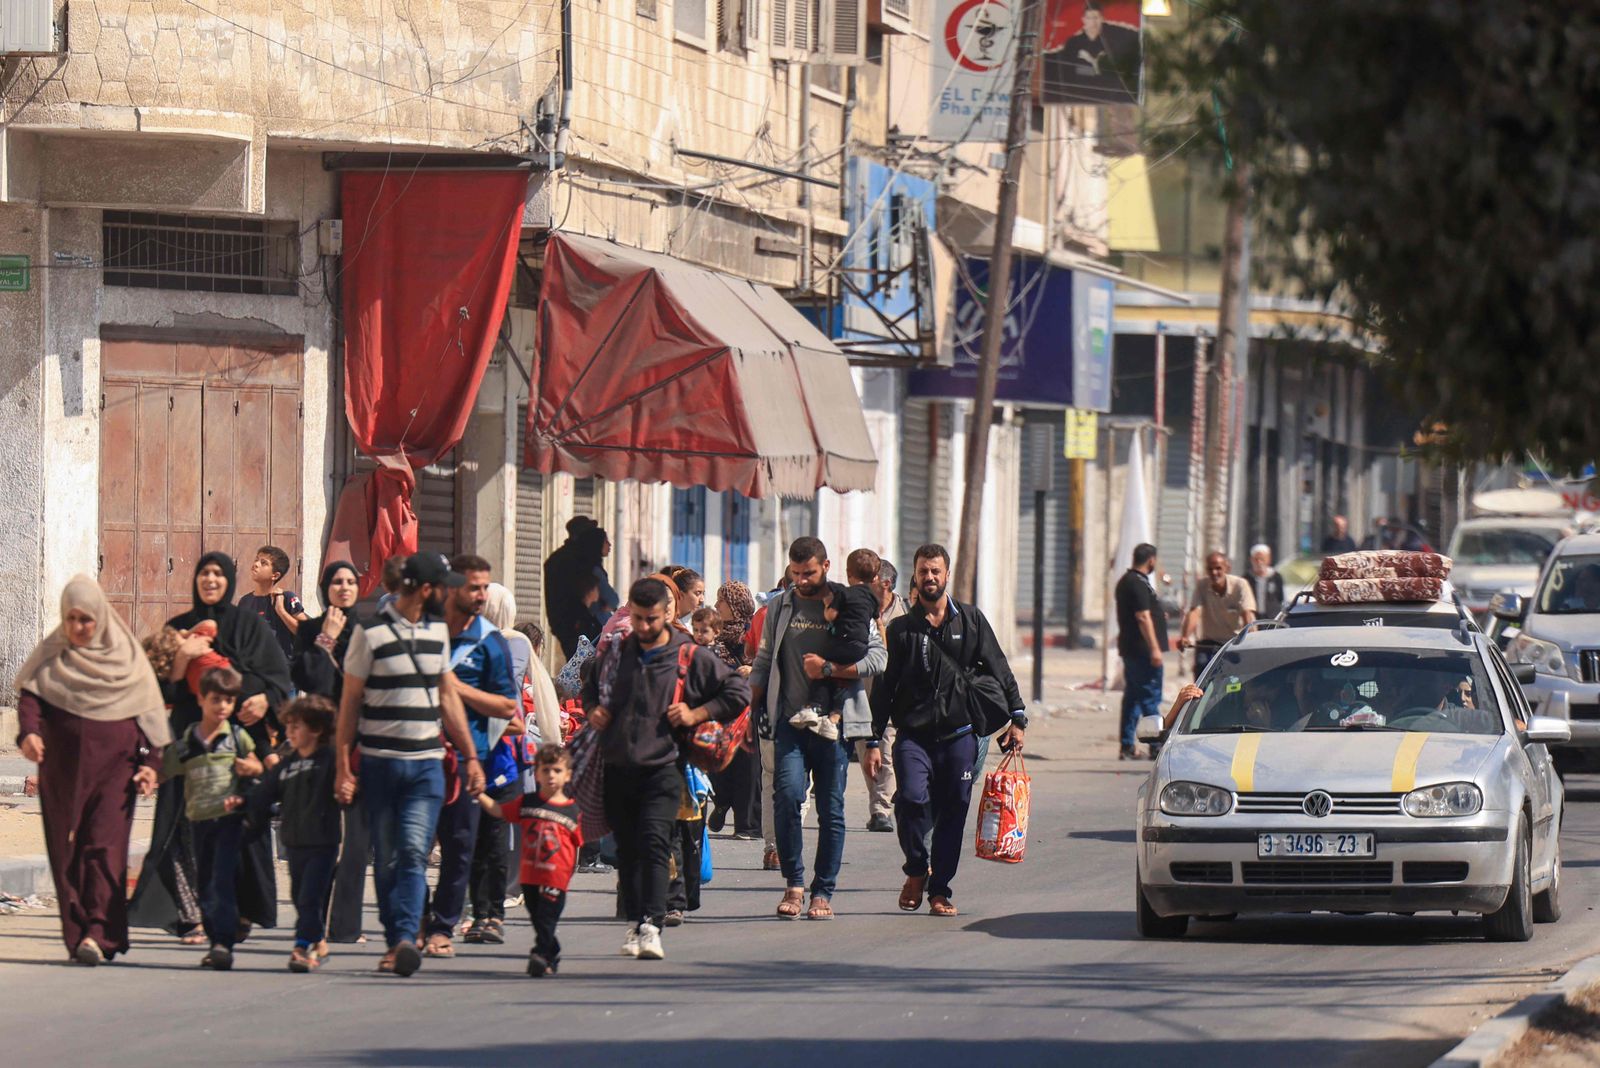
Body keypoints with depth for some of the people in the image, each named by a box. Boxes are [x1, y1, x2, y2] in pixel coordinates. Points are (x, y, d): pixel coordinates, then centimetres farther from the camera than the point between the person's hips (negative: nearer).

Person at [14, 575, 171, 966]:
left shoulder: (127, 657, 7)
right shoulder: (51, 656, 9)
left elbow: (149, 713, 7)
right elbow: (30, 695, -4)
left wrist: (150, 762, -3)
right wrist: (29, 732, -25)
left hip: (114, 767, -2)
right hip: (63, 771, 2)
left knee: (105, 846, -13)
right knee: (68, 850, 2)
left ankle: (98, 933, -20)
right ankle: (76, 932, 8)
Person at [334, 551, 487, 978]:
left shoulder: (438, 630, 13)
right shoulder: (370, 633, -2)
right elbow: (350, 701, 0)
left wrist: (470, 756, 17)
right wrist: (343, 765, -4)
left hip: (427, 763, 3)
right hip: (380, 762, -3)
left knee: (414, 852, -12)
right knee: (387, 858, 2)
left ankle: (405, 937, -22)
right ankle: (394, 942, 11)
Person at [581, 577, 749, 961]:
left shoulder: (690, 657, -1)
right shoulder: (616, 652, 11)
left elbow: (739, 691, 4)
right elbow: (591, 688, 30)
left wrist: (697, 714, -4)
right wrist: (593, 711, 9)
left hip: (662, 768, -4)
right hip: (617, 767, 4)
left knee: (654, 843, -17)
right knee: (627, 849, 9)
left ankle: (652, 926, -23)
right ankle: (635, 923, 19)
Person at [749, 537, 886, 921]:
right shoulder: (778, 607, 13)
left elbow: (877, 657, -5)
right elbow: (763, 663, 20)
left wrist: (828, 669, -14)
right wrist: (750, 713, 15)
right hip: (790, 720, 2)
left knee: (831, 808, 1)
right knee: (788, 794, -16)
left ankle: (823, 892, 11)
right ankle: (793, 883, -4)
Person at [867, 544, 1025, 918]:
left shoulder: (971, 620, 8)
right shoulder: (902, 629, 7)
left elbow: (998, 670, 11)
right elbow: (884, 686, 9)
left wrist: (1016, 717, 2)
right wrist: (874, 740, 4)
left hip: (959, 735, 1)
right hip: (913, 735, -1)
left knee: (952, 812, 2)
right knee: (913, 798, -20)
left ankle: (940, 889, 14)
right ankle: (917, 869, 3)